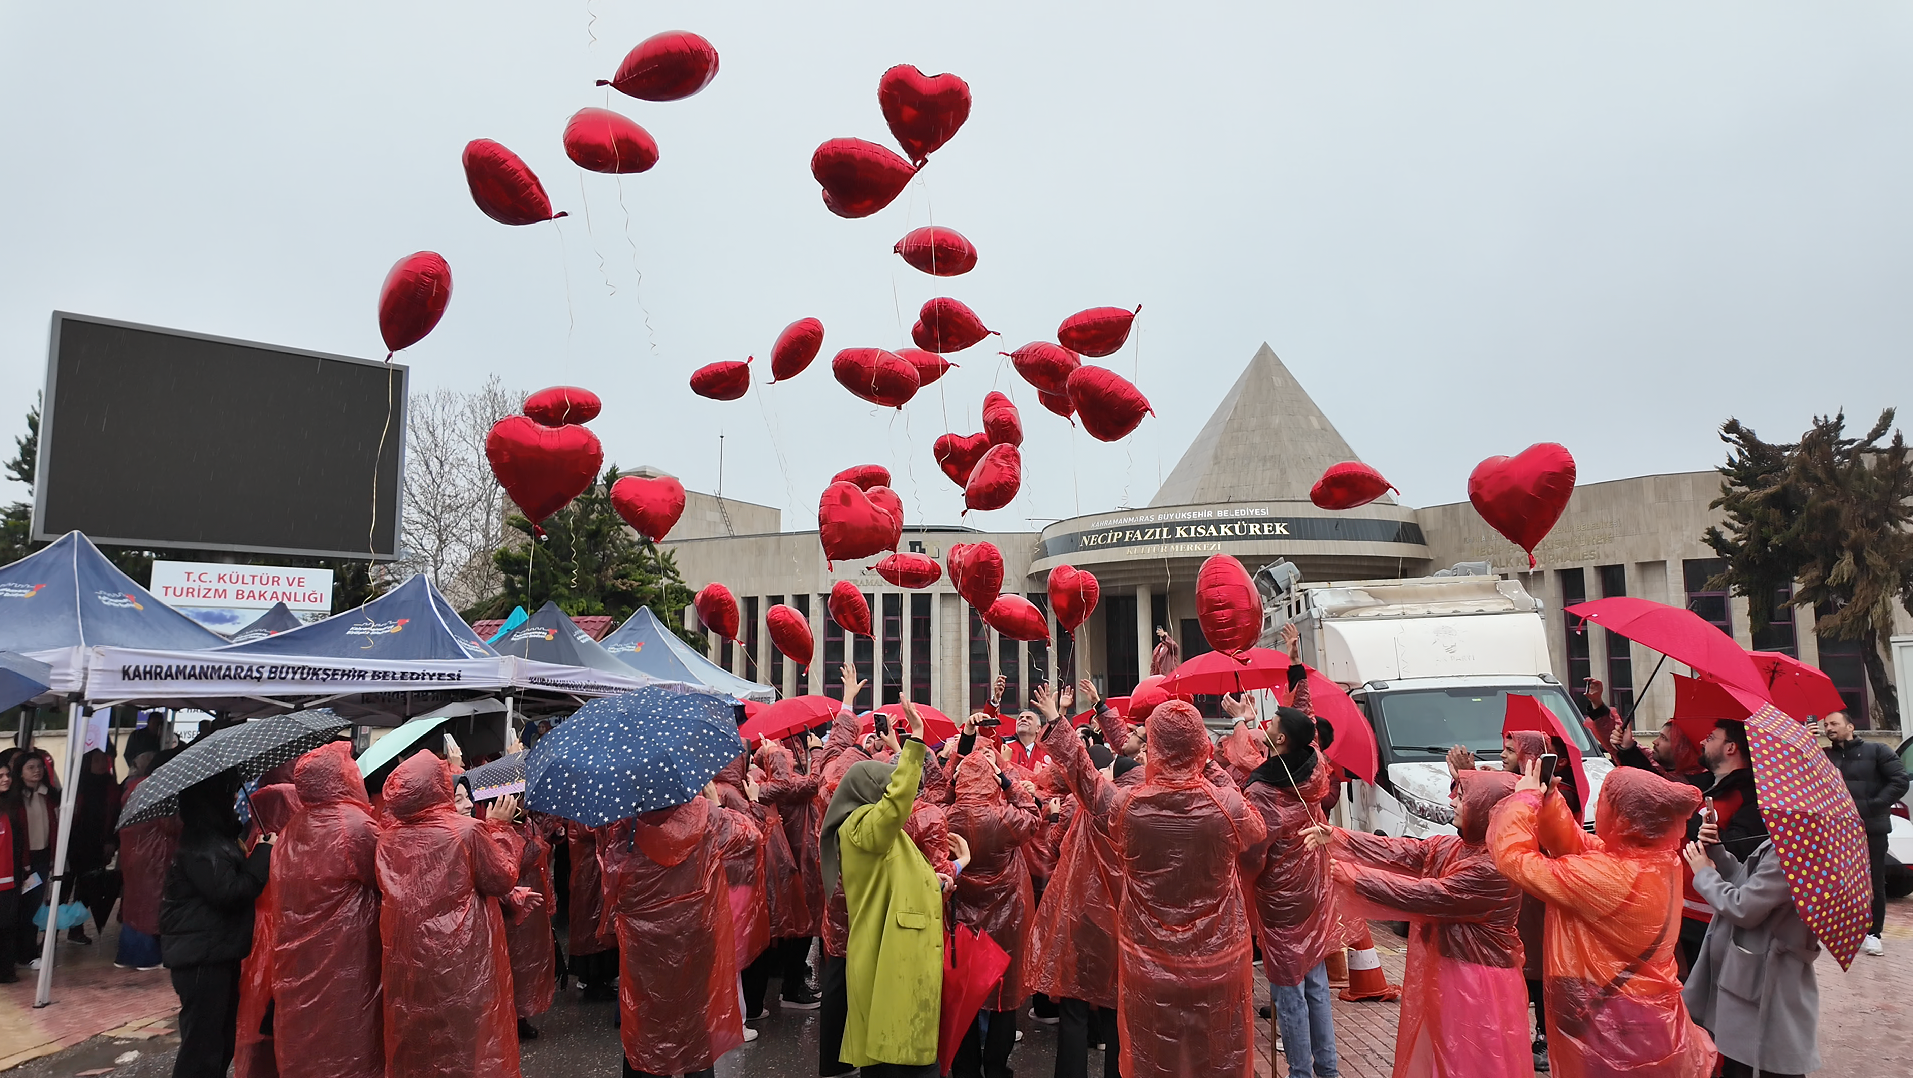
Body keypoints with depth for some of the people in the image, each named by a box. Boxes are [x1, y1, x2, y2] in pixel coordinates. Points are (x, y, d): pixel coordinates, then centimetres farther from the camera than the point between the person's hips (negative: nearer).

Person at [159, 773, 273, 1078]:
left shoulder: (217, 838, 14)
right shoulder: (201, 845, -18)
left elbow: (238, 879, 22)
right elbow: (230, 891, -24)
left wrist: (260, 854, 6)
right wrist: (265, 853, -18)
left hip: (219, 953, 10)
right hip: (202, 959, -10)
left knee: (223, 1039, 18)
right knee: (203, 1042, -4)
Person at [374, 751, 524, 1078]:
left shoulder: (389, 837, -2)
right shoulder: (467, 830, -16)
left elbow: (386, 891, 13)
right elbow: (503, 879, -8)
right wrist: (500, 827, 1)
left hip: (406, 962, 5)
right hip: (462, 963, -5)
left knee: (414, 1049, 19)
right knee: (467, 1042, 8)